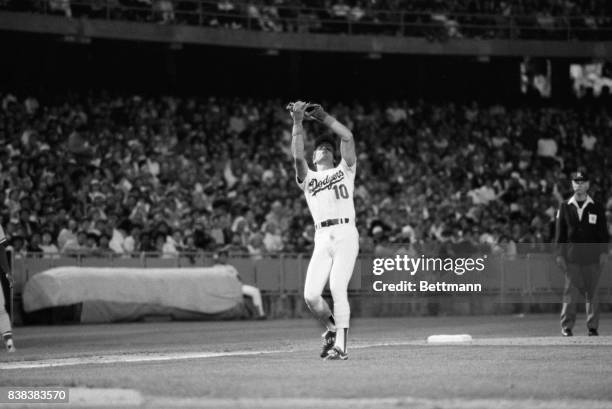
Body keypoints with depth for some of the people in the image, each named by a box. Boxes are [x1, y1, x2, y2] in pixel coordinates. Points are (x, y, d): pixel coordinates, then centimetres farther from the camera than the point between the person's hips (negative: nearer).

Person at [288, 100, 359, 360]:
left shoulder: (345, 171, 20)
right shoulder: (308, 178, 23)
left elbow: (347, 137, 6)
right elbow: (297, 156, 3)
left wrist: (322, 116, 4)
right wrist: (297, 122, -5)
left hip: (345, 234, -3)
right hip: (321, 240, 3)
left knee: (338, 288, -17)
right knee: (311, 295, -8)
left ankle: (340, 346, -16)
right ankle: (332, 329, 19)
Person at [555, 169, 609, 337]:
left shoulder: (597, 208, 8)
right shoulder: (565, 207, 9)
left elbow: (603, 232, 8)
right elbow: (560, 233, 8)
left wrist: (604, 252, -1)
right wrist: (559, 254, 2)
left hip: (593, 257, 0)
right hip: (571, 257, 0)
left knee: (592, 292, 2)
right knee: (570, 292, -5)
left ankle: (593, 327, 7)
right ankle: (566, 327, -1)